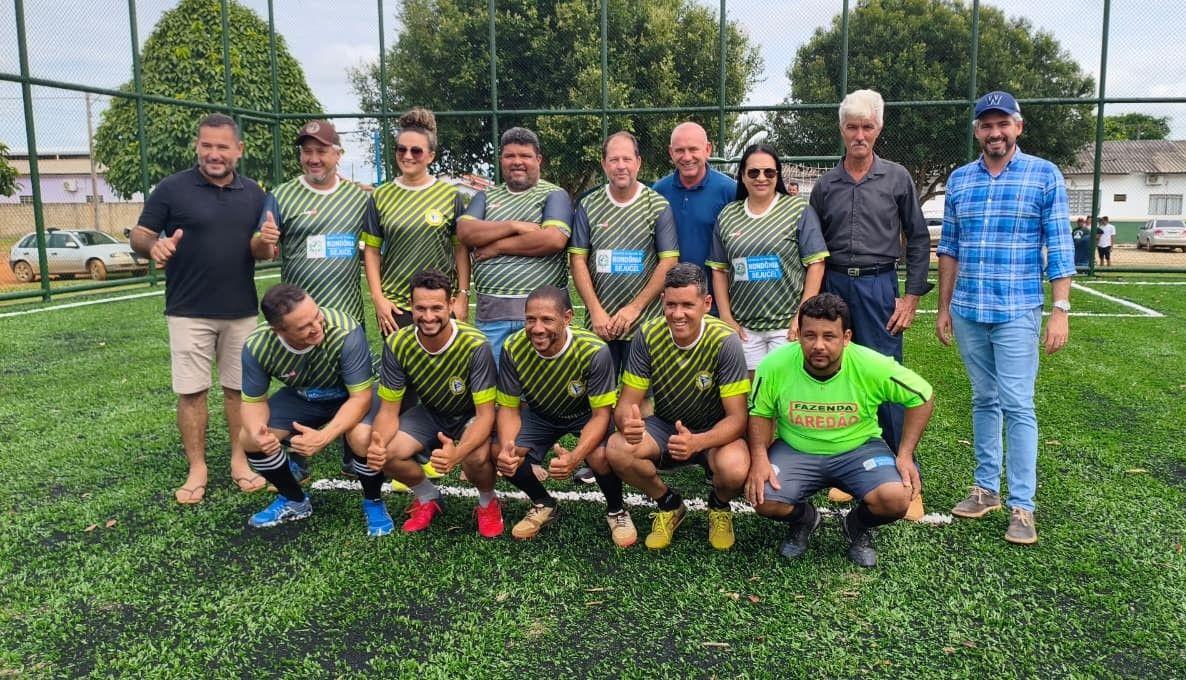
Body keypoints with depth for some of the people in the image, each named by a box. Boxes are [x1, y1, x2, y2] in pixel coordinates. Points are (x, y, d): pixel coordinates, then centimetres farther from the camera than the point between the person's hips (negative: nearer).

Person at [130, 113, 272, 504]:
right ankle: (197, 469, 13)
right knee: (191, 391, 2)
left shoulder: (253, 194, 5)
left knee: (239, 387, 10)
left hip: (241, 311, 3)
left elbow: (261, 252, 9)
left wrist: (264, 243, -15)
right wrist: (154, 245, -26)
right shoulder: (172, 188, -5)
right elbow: (139, 236, -2)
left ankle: (240, 460, 22)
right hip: (189, 312, -2)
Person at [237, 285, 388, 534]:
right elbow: (254, 400, -10)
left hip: (351, 394, -4)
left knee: (363, 437, -34)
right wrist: (257, 432, -33)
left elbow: (361, 397, -30)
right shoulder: (257, 346, -26)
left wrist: (323, 437, -44)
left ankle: (373, 502, -2)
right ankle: (295, 501, 14)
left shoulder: (346, 332, -38)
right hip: (301, 396, 4)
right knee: (248, 439, -12)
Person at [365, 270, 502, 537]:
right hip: (430, 412, 4)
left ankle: (488, 503, 1)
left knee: (476, 457, -35)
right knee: (385, 455, -21)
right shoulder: (397, 344, -20)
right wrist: (377, 444, -36)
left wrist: (457, 453, -49)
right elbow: (389, 410, -13)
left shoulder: (475, 345, -31)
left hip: (471, 415, -4)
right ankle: (428, 497, 11)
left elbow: (485, 413, -29)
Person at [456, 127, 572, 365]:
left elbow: (555, 240, -14)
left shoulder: (554, 195, 4)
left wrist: (497, 246, -7)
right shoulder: (486, 197, 17)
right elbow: (464, 231, 0)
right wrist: (514, 226, -10)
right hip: (491, 310, 4)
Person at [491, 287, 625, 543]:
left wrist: (574, 457, -44)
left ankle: (616, 511, 2)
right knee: (497, 453, -20)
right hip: (539, 413, 3)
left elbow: (601, 413, -26)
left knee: (601, 455, -33)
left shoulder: (594, 351, -34)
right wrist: (507, 447, -35)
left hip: (586, 415, -3)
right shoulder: (513, 348, -25)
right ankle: (543, 504, 11)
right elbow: (509, 407, -13)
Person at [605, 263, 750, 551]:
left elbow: (737, 418, -22)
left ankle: (719, 506, 6)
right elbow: (627, 403, -12)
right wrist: (628, 423, -38)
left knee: (734, 469, -36)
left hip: (715, 431, -2)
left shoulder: (725, 342, -24)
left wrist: (697, 442, -43)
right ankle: (669, 504, 5)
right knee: (617, 450, -27)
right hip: (666, 425, 3)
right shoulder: (647, 336, -15)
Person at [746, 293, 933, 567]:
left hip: (858, 448, 0)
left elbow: (922, 398, -5)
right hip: (795, 450, 1)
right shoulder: (774, 365, -19)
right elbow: (760, 413, -2)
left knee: (896, 499, -27)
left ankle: (858, 526, 12)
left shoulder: (873, 366, -20)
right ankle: (803, 520, 15)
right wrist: (759, 458, -17)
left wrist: (905, 455, -10)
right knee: (764, 499, -24)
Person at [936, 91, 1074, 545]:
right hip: (967, 312, 4)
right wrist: (943, 307, 10)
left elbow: (1059, 247, -4)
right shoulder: (959, 179, 9)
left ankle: (1022, 506, 2)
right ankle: (986, 489, 22)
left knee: (1017, 406, -5)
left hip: (1017, 312, -4)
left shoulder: (1045, 175, -1)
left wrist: (1060, 310, -10)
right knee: (984, 401, 12)